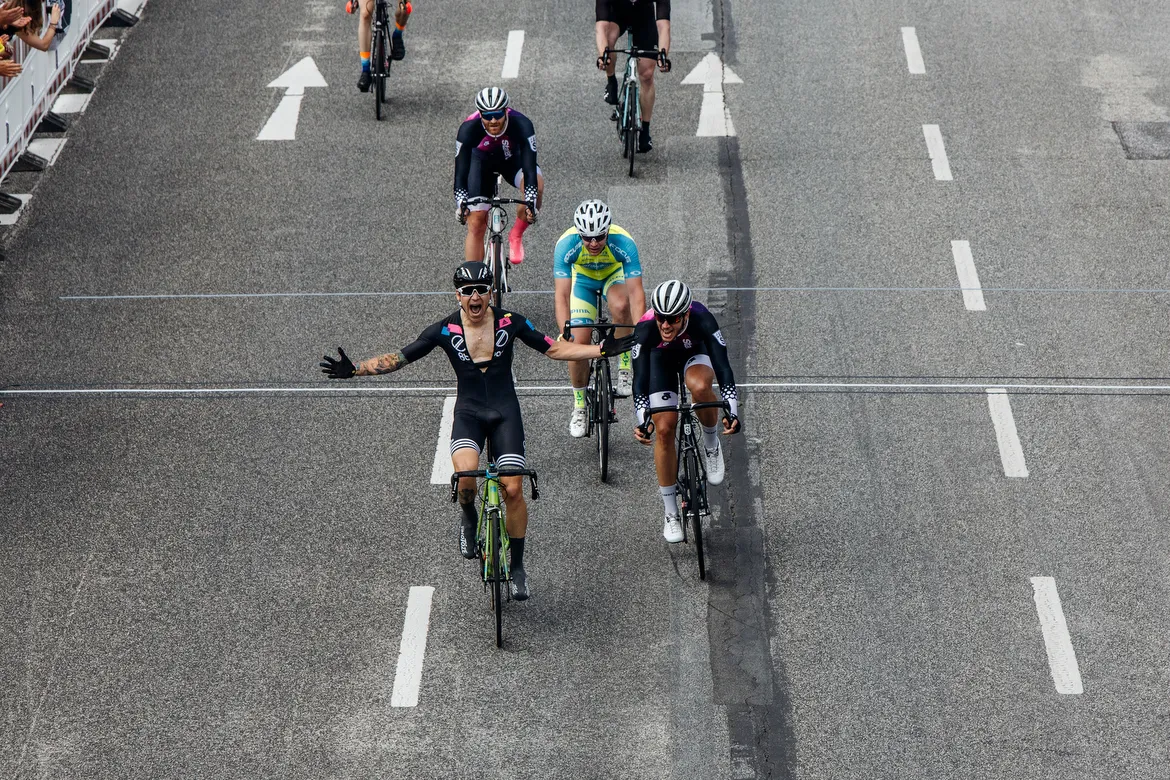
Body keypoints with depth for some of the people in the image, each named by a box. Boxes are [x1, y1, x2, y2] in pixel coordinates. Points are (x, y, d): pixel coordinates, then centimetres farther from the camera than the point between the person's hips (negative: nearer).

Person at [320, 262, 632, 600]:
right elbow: (399, 358, -5)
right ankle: (469, 520, 6)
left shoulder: (510, 322, -4)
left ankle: (517, 566, 10)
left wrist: (602, 350, -8)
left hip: (505, 412, 1)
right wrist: (353, 369, -17)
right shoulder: (445, 330, -6)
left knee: (513, 489, -8)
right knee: (466, 474, -29)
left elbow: (555, 349, 2)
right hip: (468, 411, -1)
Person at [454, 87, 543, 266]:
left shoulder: (522, 125, -36)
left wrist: (530, 201, -53)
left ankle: (516, 236, -12)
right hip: (481, 160, 1)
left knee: (537, 184, -34)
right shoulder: (469, 129, -34)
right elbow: (461, 169, -36)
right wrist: (461, 202, -49)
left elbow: (529, 167, -41)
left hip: (512, 159, -1)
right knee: (476, 224, -8)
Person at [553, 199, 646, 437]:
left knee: (620, 306, -35)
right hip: (583, 279, 1)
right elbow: (562, 295, -37)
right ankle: (579, 406, 10)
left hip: (614, 275, -1)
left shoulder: (624, 243, -36)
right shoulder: (566, 244, -35)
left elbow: (636, 293, -37)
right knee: (579, 342, -11)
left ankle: (625, 367, -16)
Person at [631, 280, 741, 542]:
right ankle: (671, 514, 6)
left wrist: (732, 411, -52)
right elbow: (639, 379, -39)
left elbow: (722, 366, -41)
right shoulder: (645, 329, -37)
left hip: (695, 354, -1)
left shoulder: (702, 320, -38)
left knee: (700, 386, -37)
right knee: (664, 429, -8)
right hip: (661, 360, 1)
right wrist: (643, 420, -53)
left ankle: (711, 446, -7)